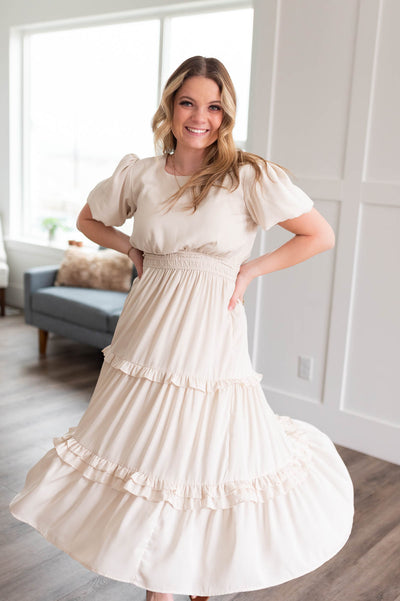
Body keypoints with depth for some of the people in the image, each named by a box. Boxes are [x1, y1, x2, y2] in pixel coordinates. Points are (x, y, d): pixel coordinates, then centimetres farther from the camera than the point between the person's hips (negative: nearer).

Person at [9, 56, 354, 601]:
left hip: (211, 336, -3)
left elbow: (321, 235, -3)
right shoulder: (140, 174, 3)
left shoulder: (251, 177, -8)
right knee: (144, 451, 11)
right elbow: (88, 218, 20)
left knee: (208, 454, 5)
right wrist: (133, 251, 4)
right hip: (147, 331, 3)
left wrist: (250, 270, -5)